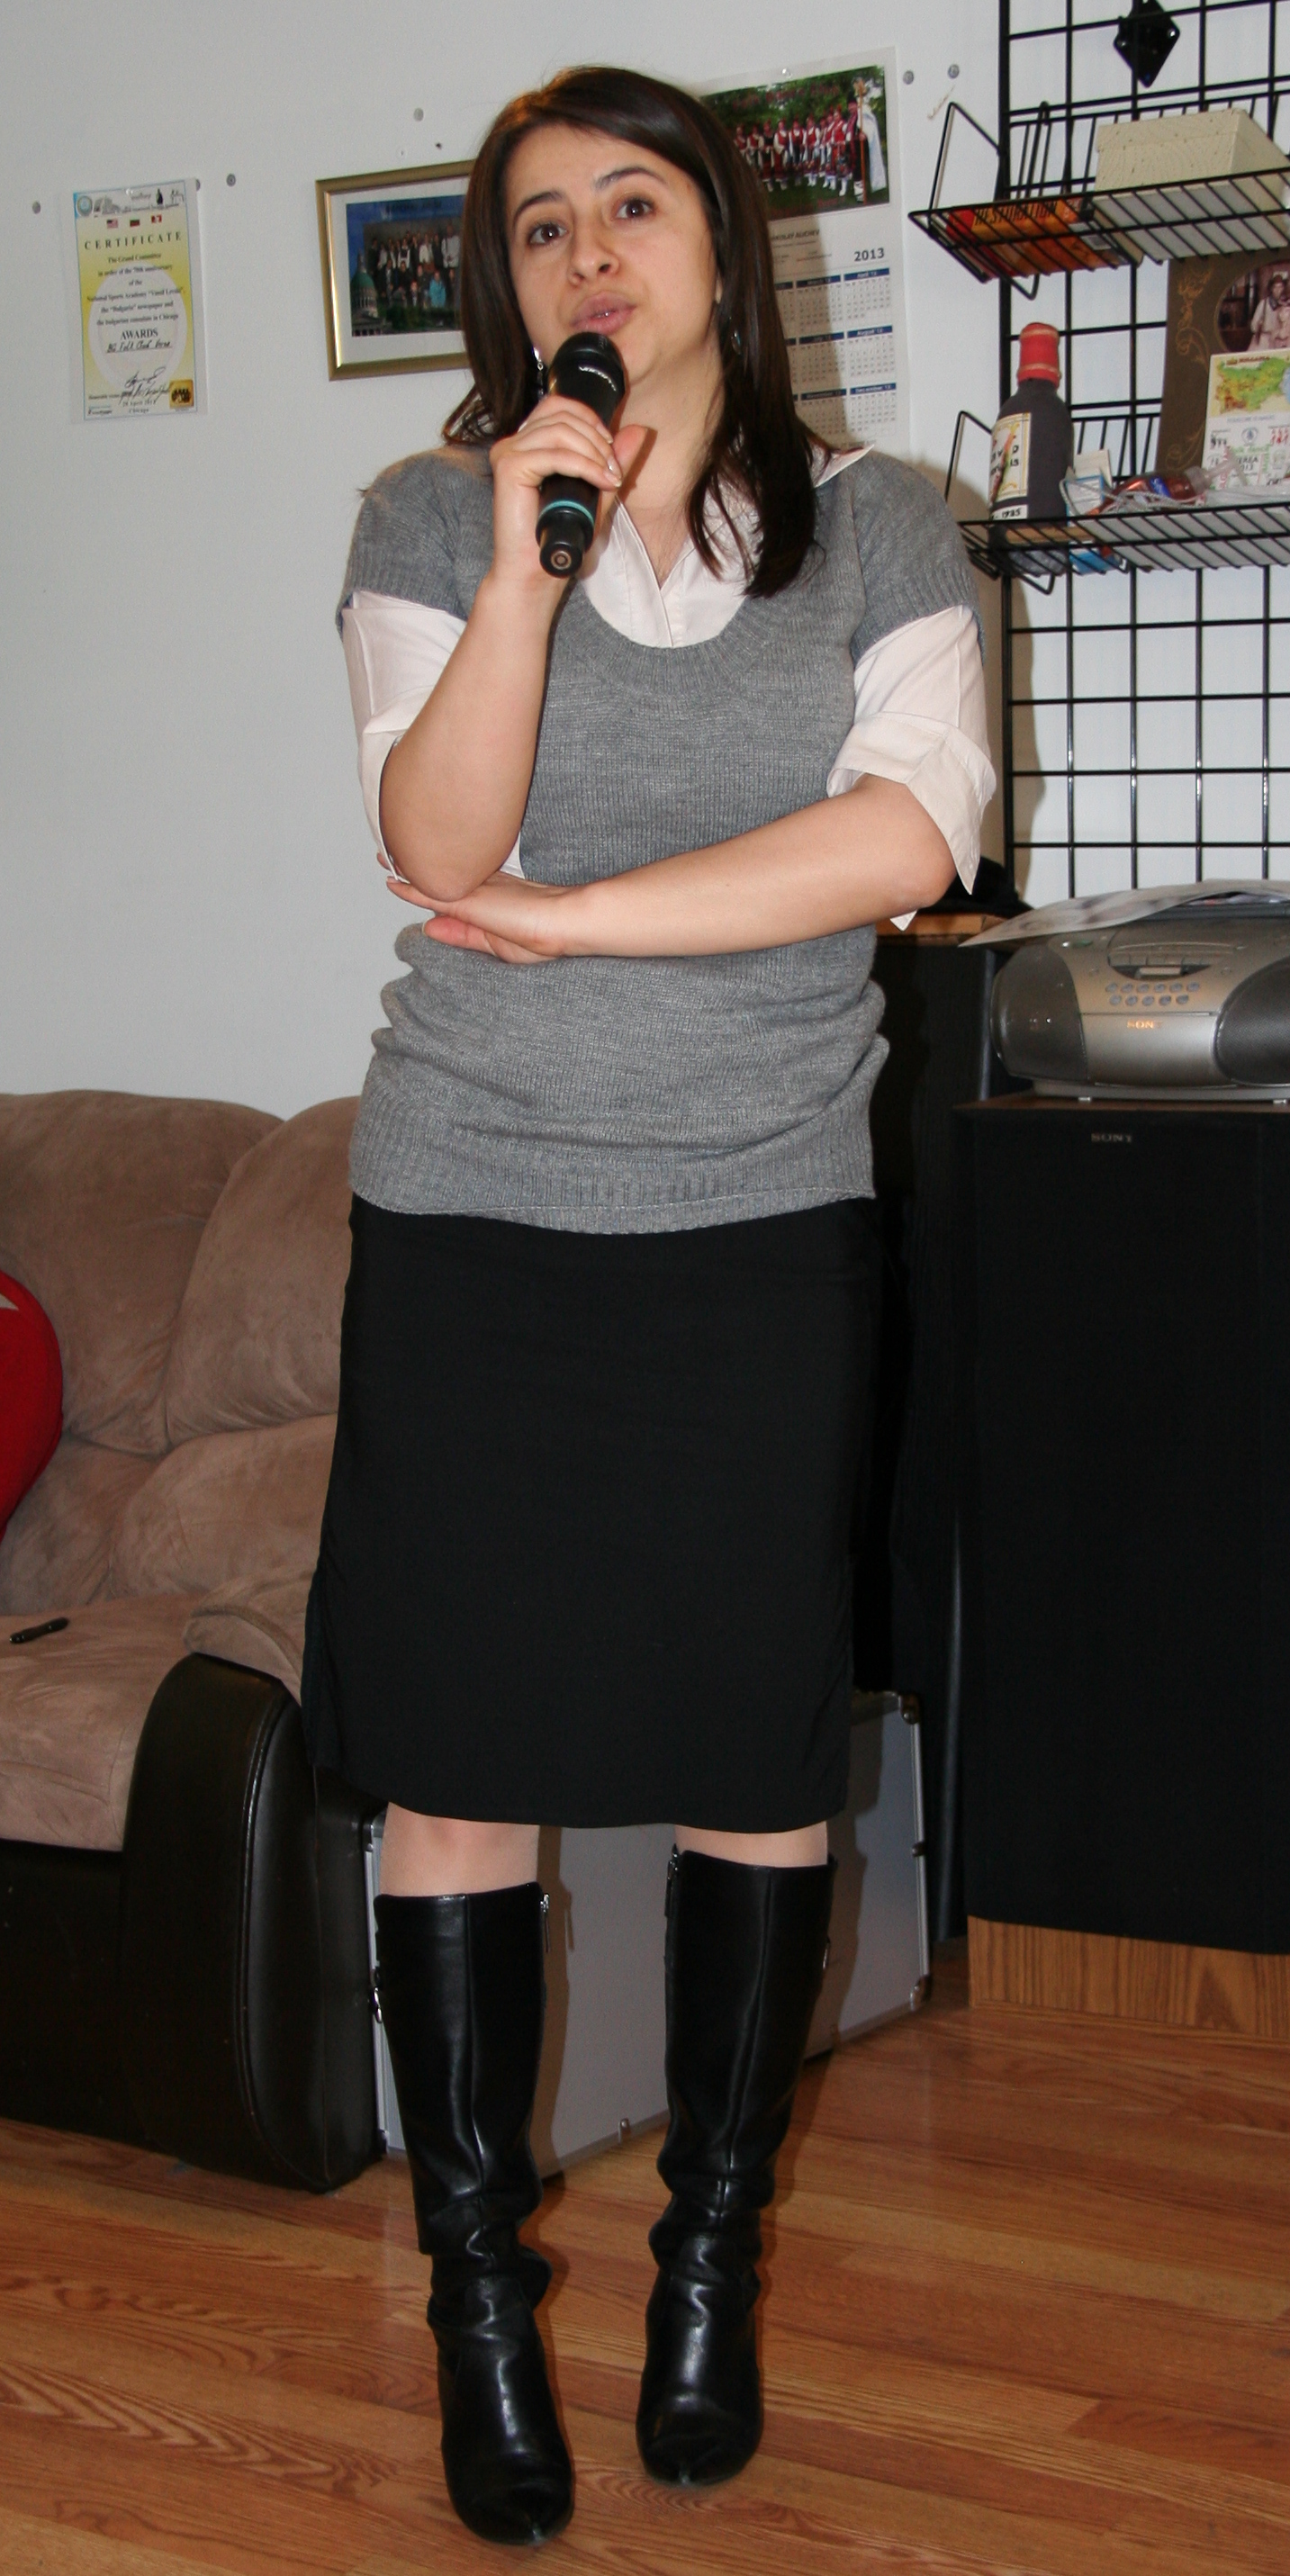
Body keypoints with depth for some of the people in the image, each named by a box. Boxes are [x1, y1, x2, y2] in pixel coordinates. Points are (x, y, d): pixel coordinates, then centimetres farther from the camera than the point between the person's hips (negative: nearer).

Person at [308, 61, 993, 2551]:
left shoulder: (876, 527, 4)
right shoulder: (432, 515, 4)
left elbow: (910, 831, -12)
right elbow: (434, 841, -9)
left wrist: (559, 916, -13)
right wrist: (526, 560, -21)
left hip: (761, 1226, 0)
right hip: (469, 1220, 0)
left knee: (754, 1761, 5)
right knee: (456, 1765, 1)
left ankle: (712, 2256, 23)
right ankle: (478, 2292, 16)